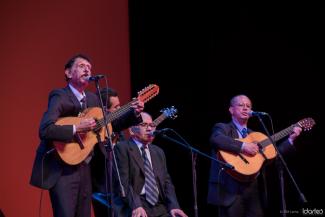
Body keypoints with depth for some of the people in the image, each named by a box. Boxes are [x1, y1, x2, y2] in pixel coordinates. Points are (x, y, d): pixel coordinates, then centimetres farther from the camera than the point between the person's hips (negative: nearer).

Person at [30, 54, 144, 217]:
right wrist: (76, 128, -28)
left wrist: (134, 114, 6)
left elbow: (110, 123, 20)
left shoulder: (92, 98, 11)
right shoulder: (60, 97, -12)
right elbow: (45, 130, -25)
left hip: (83, 168, 8)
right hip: (62, 170, -8)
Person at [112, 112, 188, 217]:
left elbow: (166, 181, 15)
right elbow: (123, 181, -8)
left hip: (159, 207, 6)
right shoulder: (122, 148, 2)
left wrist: (173, 206, -3)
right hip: (132, 207, -6)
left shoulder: (159, 152, 22)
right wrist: (136, 205, -22)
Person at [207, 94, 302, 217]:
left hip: (253, 189, 6)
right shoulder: (222, 128, 2)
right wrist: (243, 146, -26)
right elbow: (216, 139, -22)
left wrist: (291, 139, 14)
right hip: (230, 189, -6)